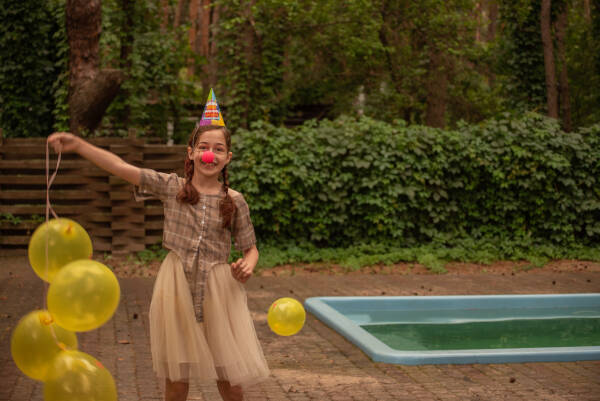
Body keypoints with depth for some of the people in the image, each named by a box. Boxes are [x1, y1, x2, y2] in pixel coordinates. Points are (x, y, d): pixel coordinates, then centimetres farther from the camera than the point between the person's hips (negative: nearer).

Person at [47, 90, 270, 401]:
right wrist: (78, 145, -18)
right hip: (177, 287, 0)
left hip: (218, 290, 0)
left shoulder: (235, 201, 0)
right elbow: (122, 168, -9)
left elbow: (250, 248, 8)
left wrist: (247, 266, -15)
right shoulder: (171, 187, -1)